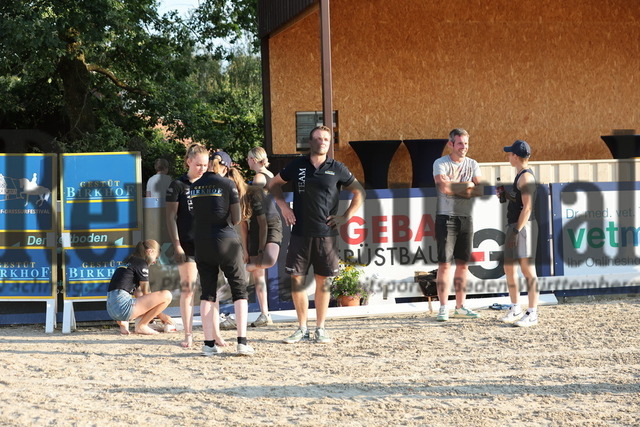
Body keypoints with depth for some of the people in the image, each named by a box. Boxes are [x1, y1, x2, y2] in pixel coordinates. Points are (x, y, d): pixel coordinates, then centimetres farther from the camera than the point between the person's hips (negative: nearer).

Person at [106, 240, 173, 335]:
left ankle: (122, 322, 12)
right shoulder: (141, 263, -1)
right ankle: (141, 325, -5)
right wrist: (161, 315, 10)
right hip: (122, 306, -10)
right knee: (166, 295, -9)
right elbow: (145, 293, 0)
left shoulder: (128, 262, 26)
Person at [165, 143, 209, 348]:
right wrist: (176, 245, -9)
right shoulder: (178, 185, 1)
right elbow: (171, 217, -2)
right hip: (187, 244, -4)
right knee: (187, 288, -4)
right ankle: (188, 334, 0)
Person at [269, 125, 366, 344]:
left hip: (326, 233, -1)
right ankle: (302, 328, 9)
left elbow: (359, 192, 11)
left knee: (323, 281, 2)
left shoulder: (336, 169, 3)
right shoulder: (297, 165, 6)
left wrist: (346, 216, 2)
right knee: (297, 279, 0)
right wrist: (283, 205, 6)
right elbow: (274, 184, 19)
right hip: (300, 233, 1)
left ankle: (320, 328, 11)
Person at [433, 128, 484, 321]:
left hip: (466, 218, 5)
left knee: (463, 263, 8)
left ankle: (460, 307, 15)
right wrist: (467, 186, -9)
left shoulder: (472, 165, 10)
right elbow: (444, 188, -20)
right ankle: (443, 308, -6)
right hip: (446, 218, -5)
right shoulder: (441, 164, -4)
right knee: (444, 263, -8)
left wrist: (455, 187, -12)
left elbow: (480, 190, -3)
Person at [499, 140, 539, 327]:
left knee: (527, 268, -9)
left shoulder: (525, 177, -14)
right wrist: (506, 195, 11)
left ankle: (532, 314, -9)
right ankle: (515, 309, 24)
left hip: (524, 226, -11)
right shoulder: (520, 176, 17)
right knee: (509, 268, 15)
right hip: (514, 226, 11)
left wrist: (517, 231, -22)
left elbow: (527, 207, -20)